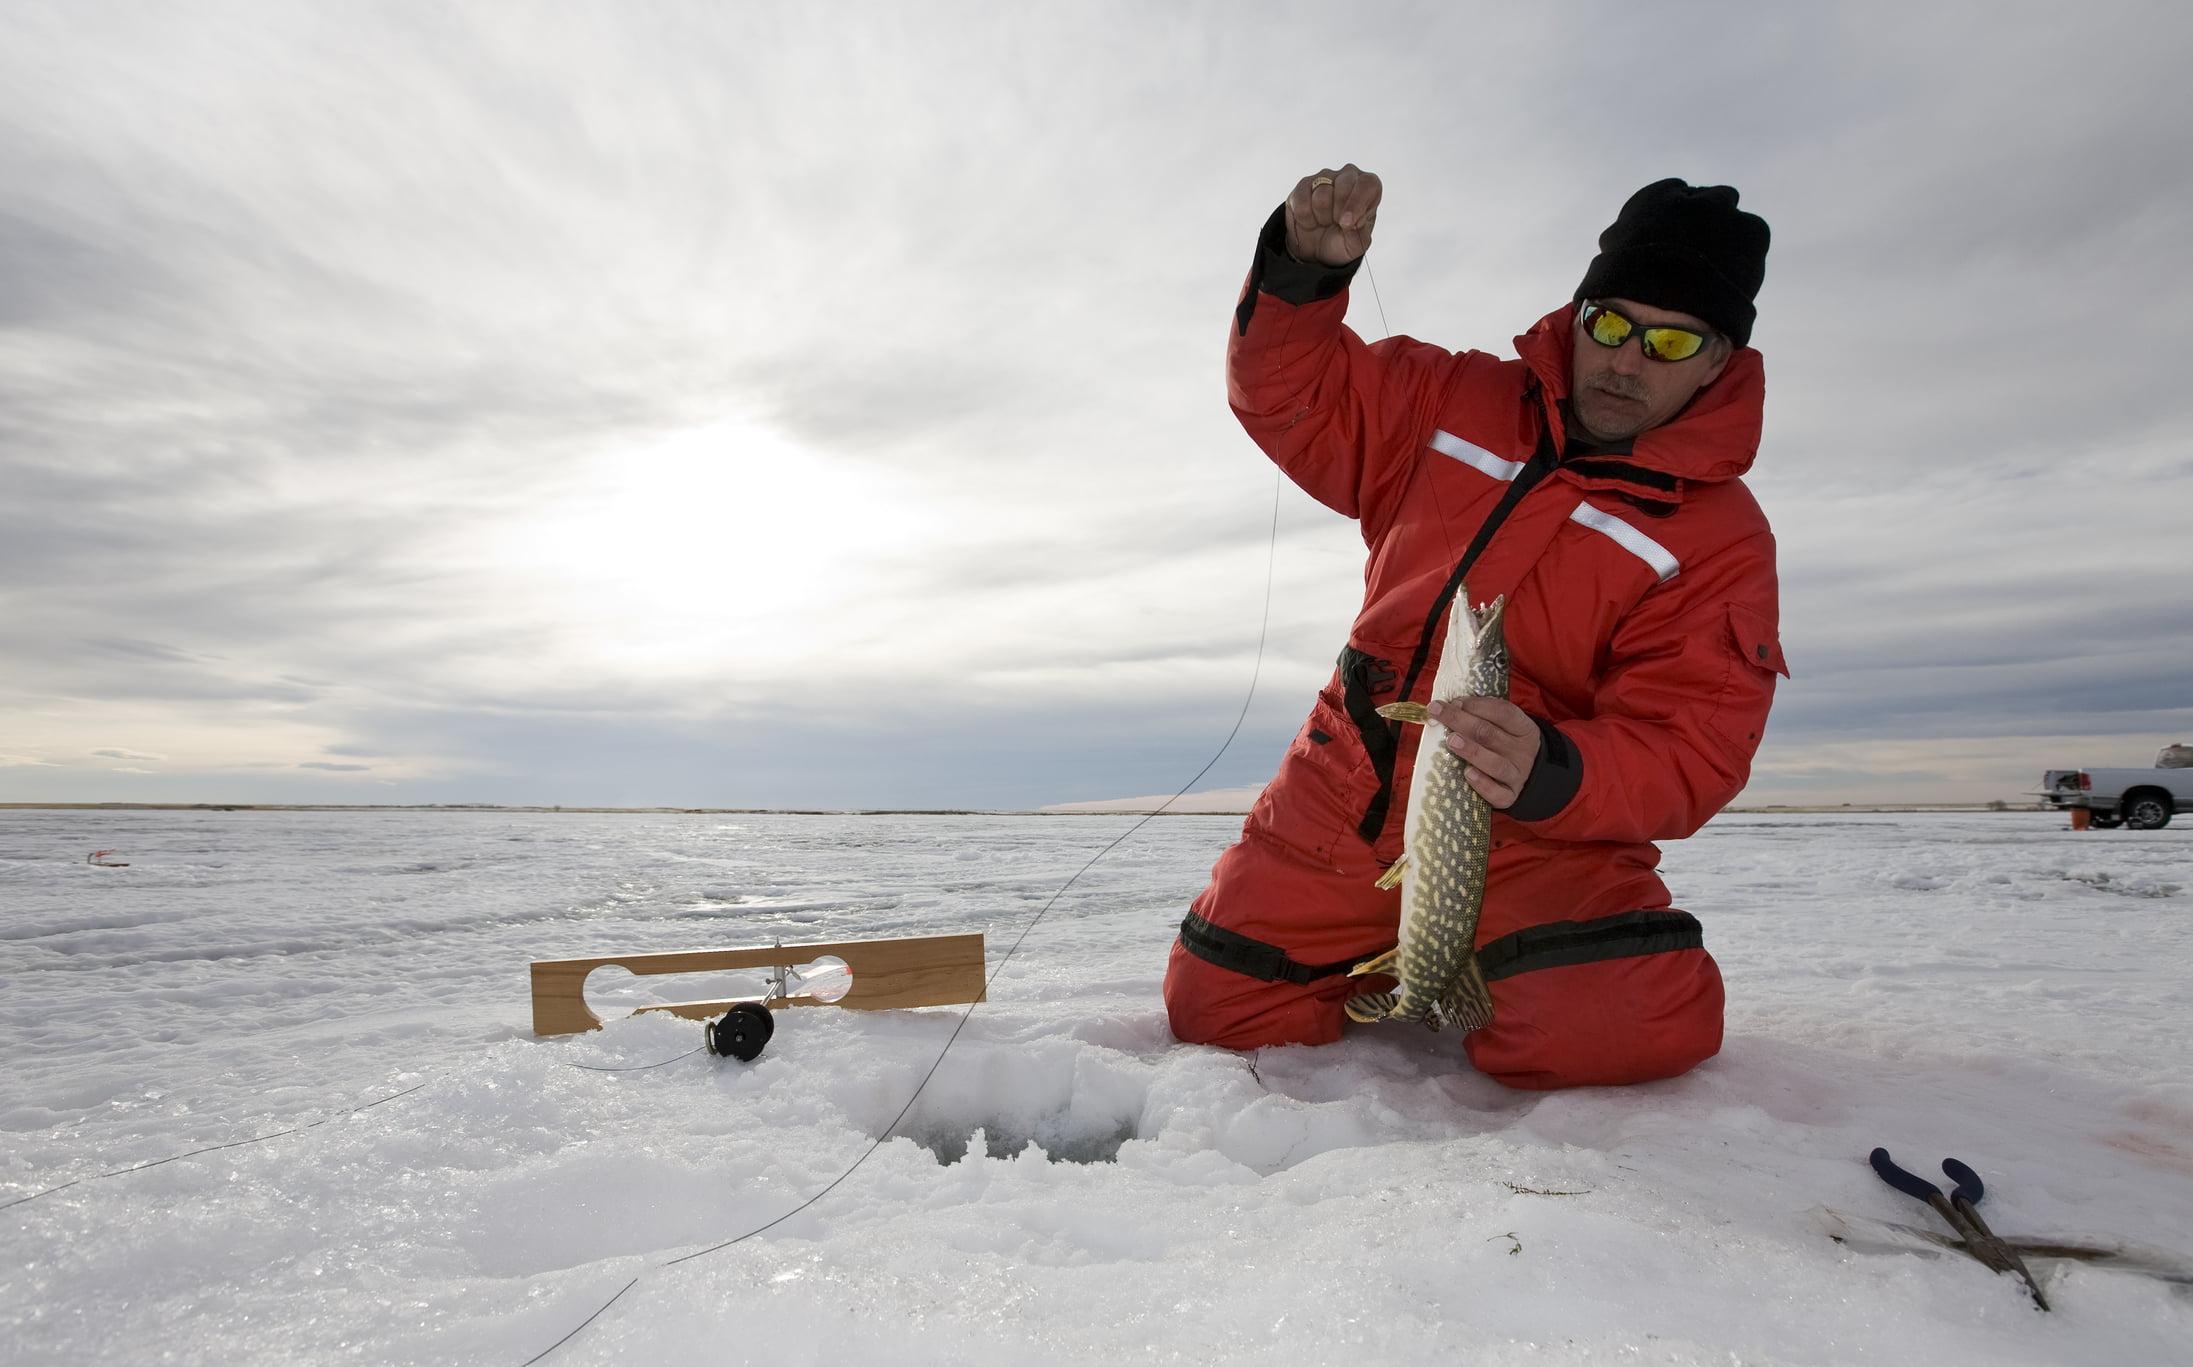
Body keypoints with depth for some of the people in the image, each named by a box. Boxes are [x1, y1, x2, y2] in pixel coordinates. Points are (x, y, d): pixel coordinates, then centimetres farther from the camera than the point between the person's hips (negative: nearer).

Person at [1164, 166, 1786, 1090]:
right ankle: (1392, 969, 30)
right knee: (1216, 1009, 1)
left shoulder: (1722, 538, -5)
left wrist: (1550, 775, -33)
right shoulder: (1459, 404, 5)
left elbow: (1683, 754, -12)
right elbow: (1292, 394, 7)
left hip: (1533, 834, -2)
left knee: (1631, 1027, -28)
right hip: (1344, 802, 3)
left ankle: (1495, 975, 8)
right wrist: (1303, 268, -12)